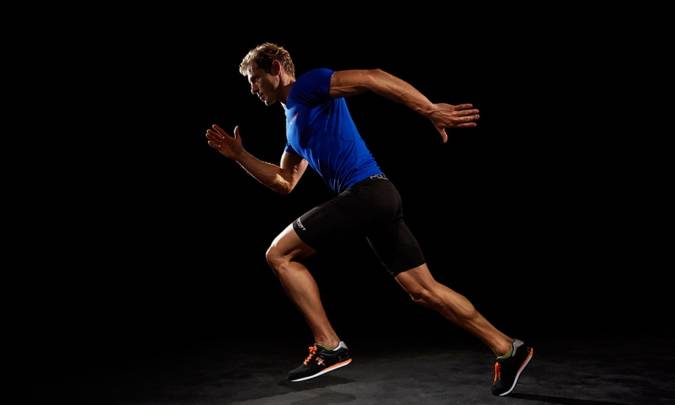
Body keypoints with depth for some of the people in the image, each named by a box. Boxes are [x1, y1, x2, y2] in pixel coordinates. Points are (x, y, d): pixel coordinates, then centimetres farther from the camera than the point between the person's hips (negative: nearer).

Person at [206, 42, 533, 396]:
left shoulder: (306, 86, 0)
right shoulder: (294, 124, 27)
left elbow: (372, 77, -13)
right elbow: (283, 183, 29)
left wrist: (431, 109, -22)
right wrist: (238, 155, 24)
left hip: (366, 192, -10)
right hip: (376, 197, 10)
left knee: (279, 254, -4)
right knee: (425, 290, 10)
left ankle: (329, 347, -4)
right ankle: (507, 349, 15)